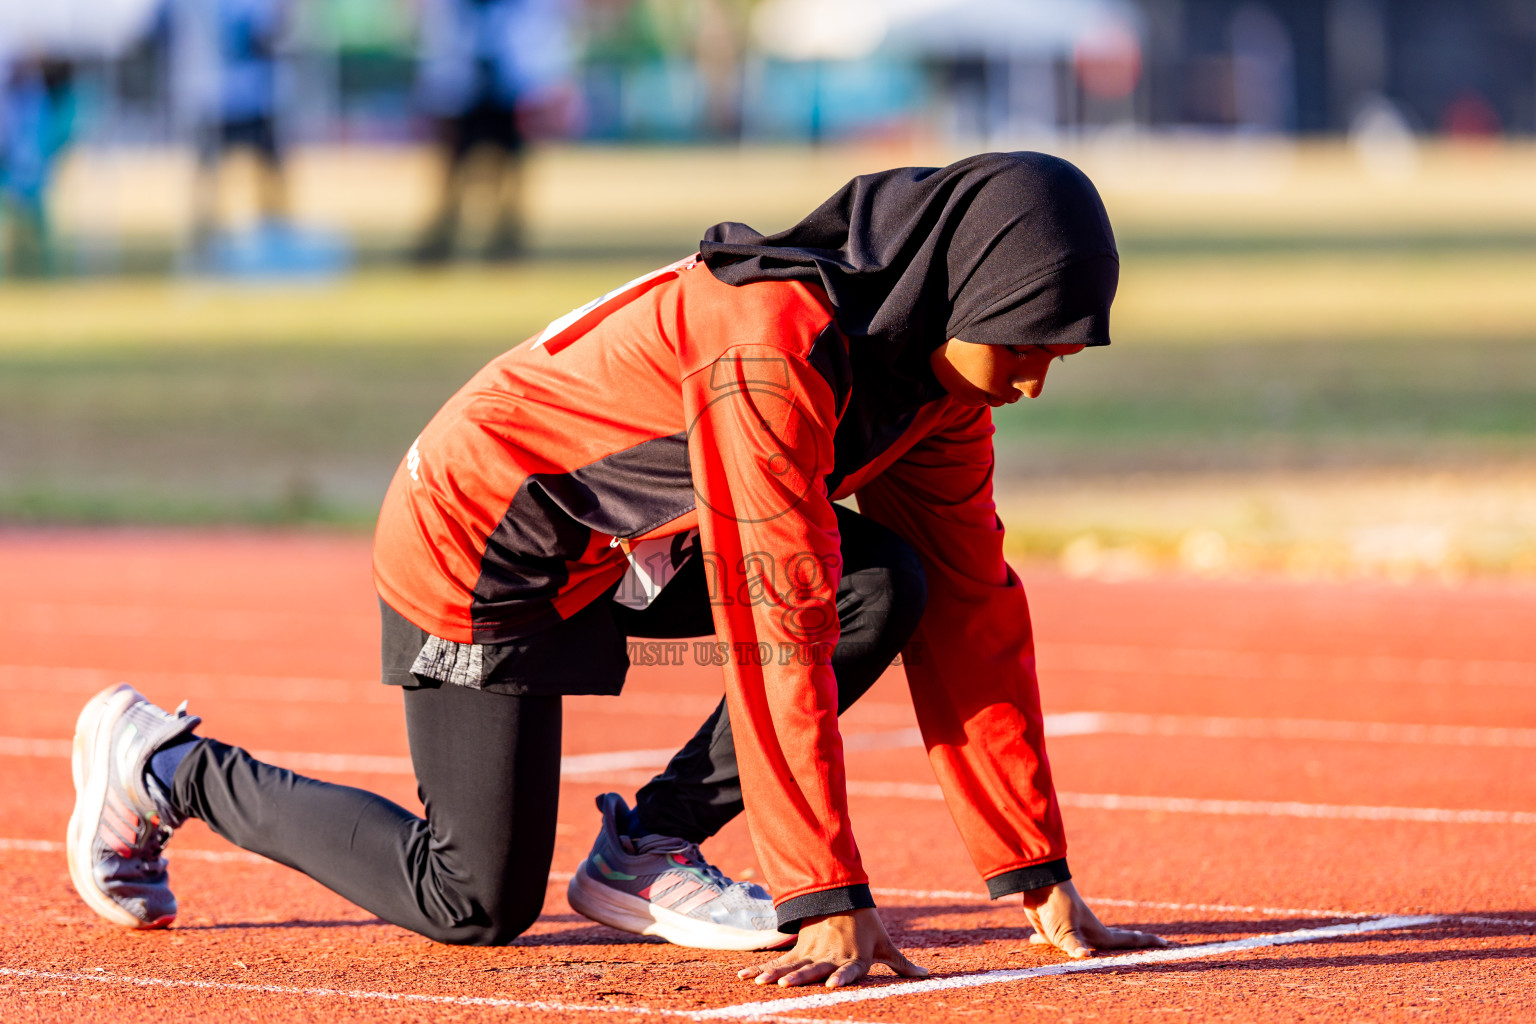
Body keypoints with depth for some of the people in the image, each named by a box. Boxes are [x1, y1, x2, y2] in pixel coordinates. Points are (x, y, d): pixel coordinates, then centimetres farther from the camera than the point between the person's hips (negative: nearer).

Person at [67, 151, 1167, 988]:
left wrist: (1040, 878, -7)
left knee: (887, 588, -12)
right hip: (481, 539, -8)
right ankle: (166, 766, 14)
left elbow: (973, 616, -4)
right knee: (478, 905, -4)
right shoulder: (771, 341, -34)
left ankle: (650, 847, 0)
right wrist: (830, 900, -37)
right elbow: (778, 634, -37)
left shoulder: (940, 368, -8)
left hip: (640, 550, 8)